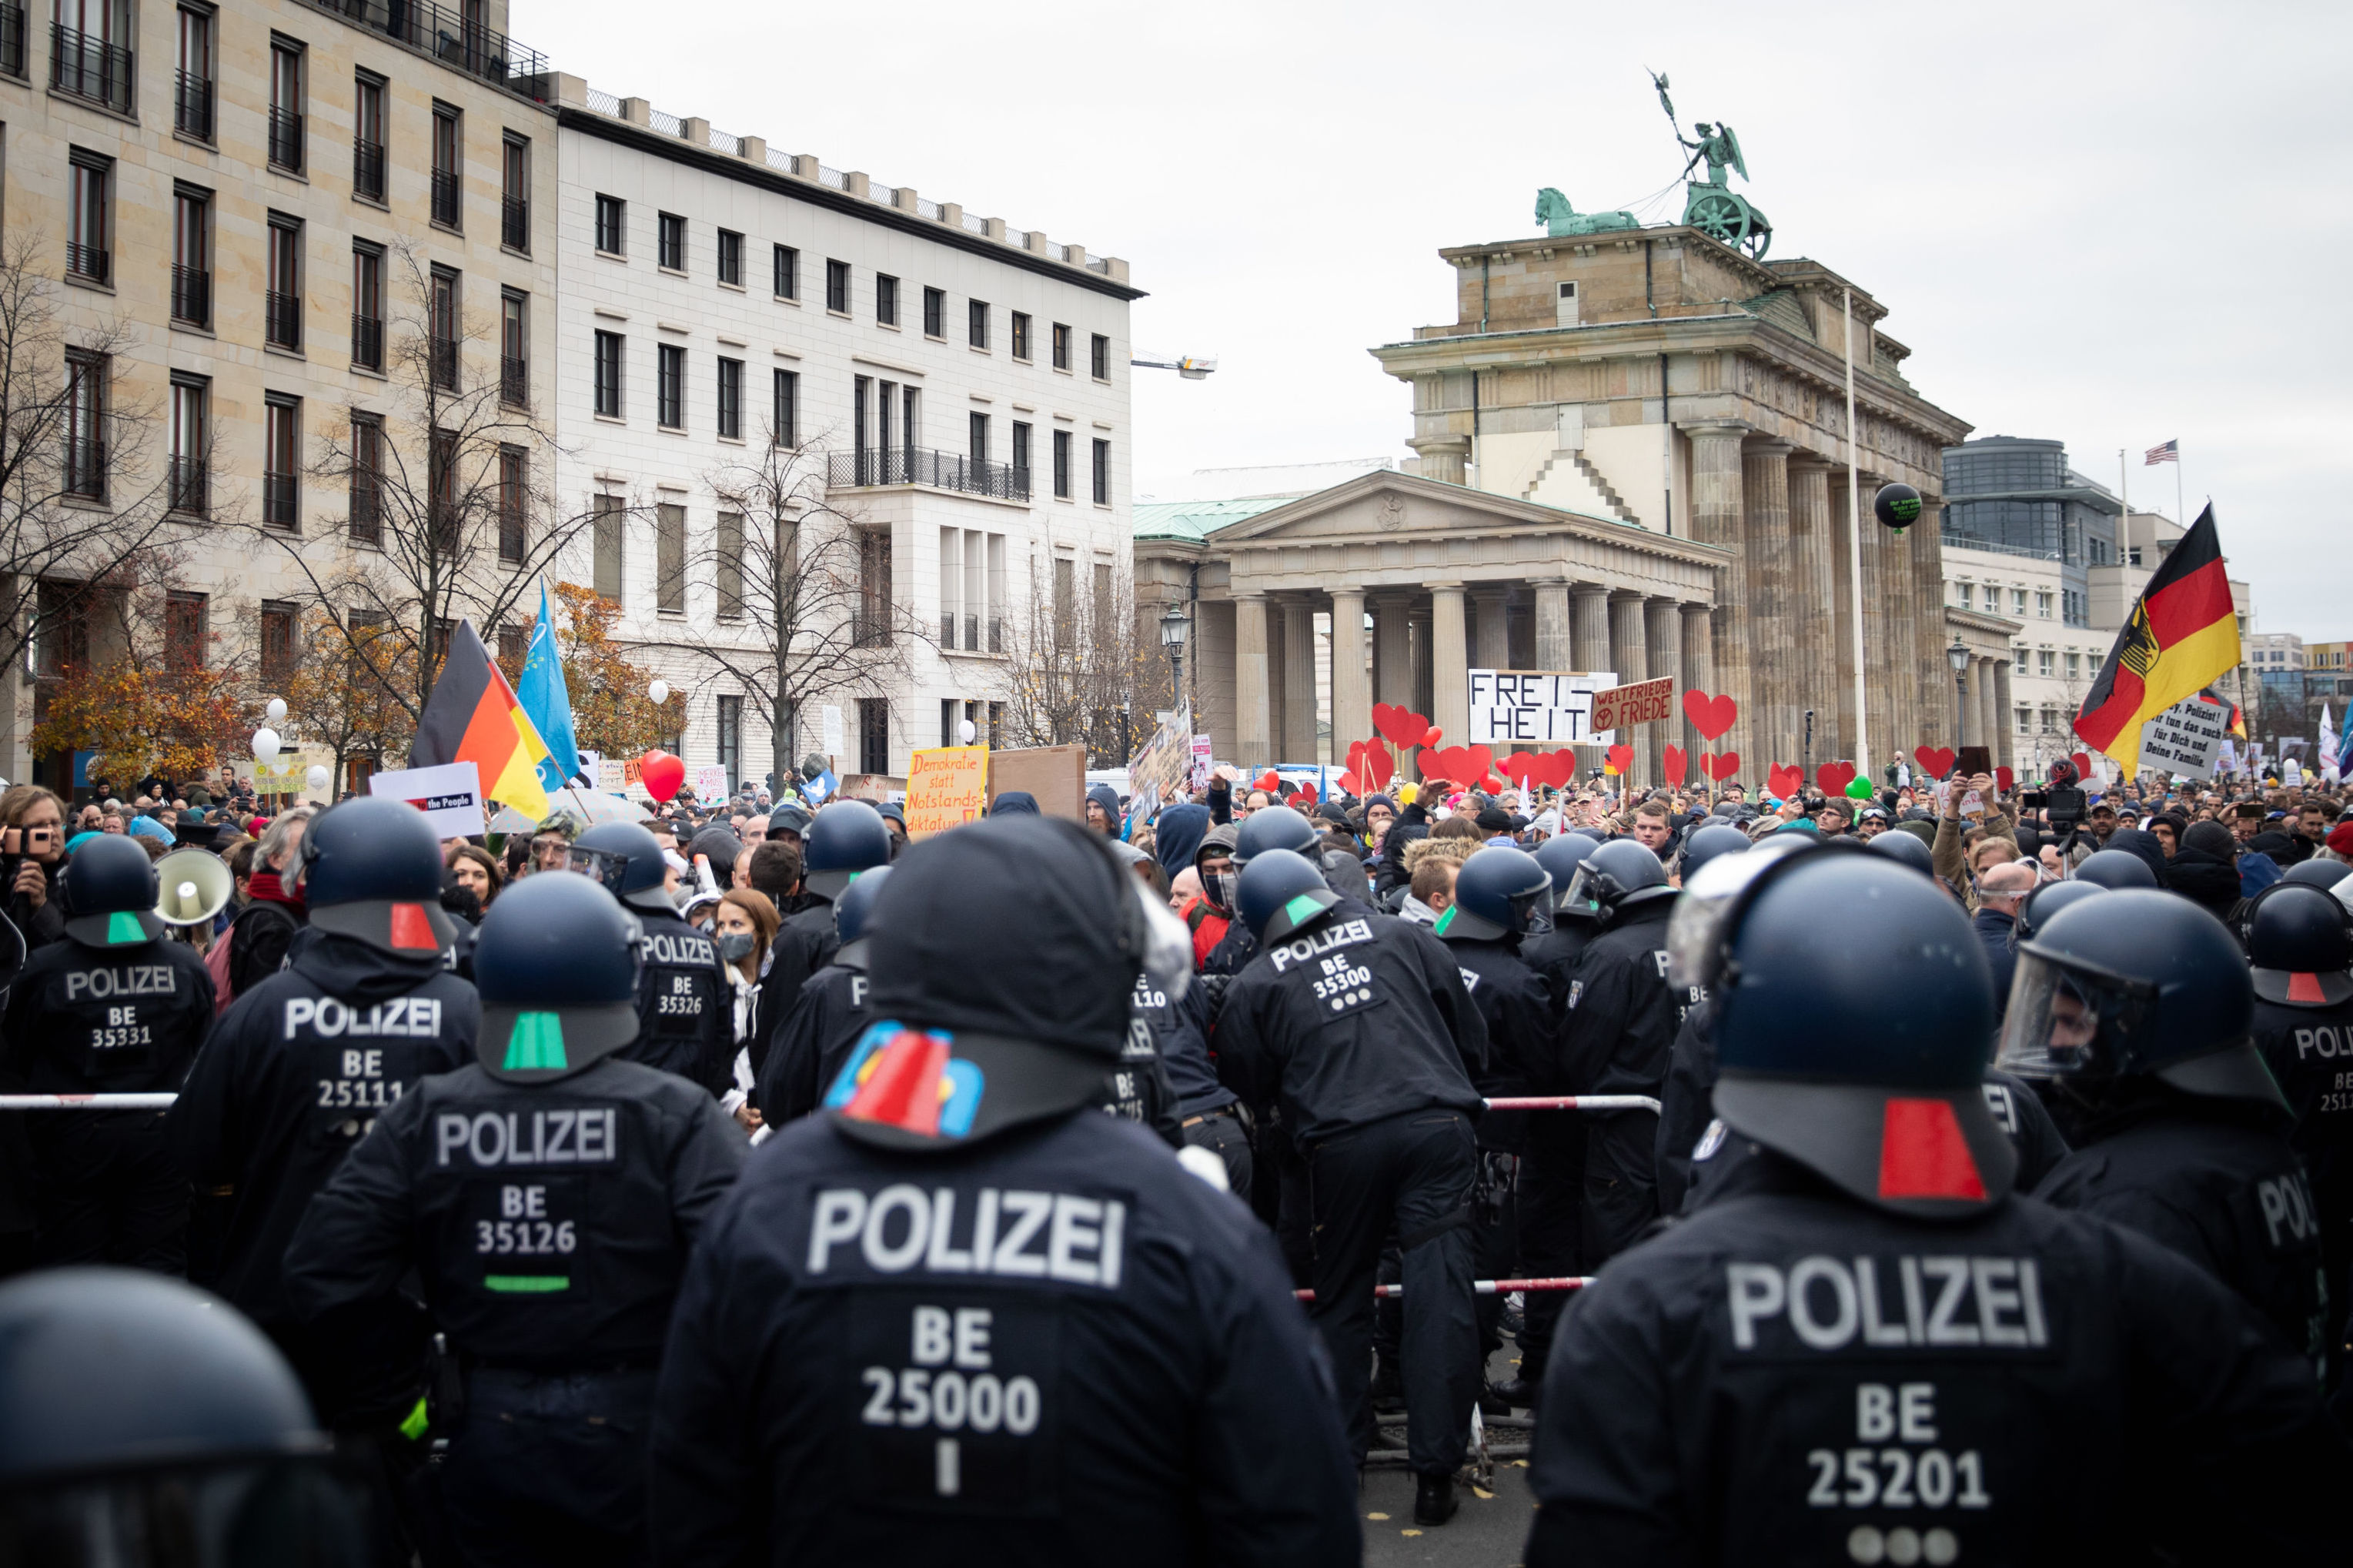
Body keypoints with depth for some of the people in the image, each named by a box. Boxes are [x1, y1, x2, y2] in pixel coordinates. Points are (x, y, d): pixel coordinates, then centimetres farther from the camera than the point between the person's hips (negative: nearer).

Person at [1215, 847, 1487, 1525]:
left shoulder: (1255, 983, 6)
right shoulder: (1402, 937, 11)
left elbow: (1247, 1086, 14)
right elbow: (1470, 1031, 16)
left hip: (1340, 1144, 0)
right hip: (1436, 1125, 1)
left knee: (1341, 1299, 16)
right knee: (1438, 1290, -1)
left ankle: (1337, 1459, 24)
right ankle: (1435, 1472, -2)